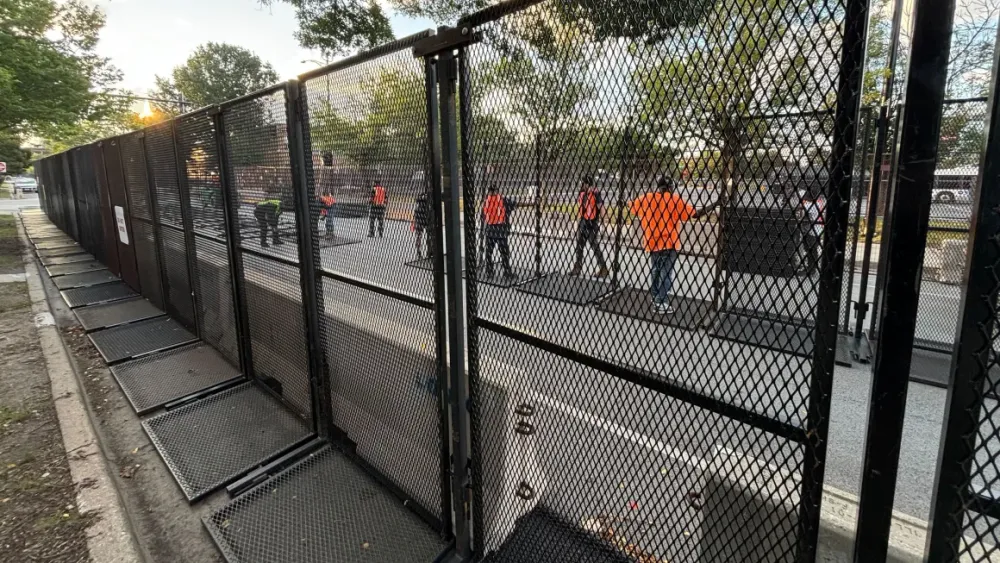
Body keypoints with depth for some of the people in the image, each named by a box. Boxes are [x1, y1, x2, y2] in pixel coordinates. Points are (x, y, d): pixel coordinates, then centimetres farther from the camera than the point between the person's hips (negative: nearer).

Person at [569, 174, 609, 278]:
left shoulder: (595, 193, -13)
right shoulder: (582, 194, 11)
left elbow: (601, 209, -16)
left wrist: (602, 222, -23)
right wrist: (578, 224, 19)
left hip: (592, 224, -8)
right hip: (583, 223, 8)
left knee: (595, 247, -4)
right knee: (579, 246, 13)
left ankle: (603, 269, 4)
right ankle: (577, 268, 25)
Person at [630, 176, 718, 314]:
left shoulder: (644, 198, 3)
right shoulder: (675, 199, -7)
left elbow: (631, 208, 20)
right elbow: (695, 214, -8)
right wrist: (714, 205, 0)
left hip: (652, 243, 4)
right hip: (669, 243, -4)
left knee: (654, 272, 14)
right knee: (666, 274, 3)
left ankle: (655, 302, 18)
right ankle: (663, 304, 4)